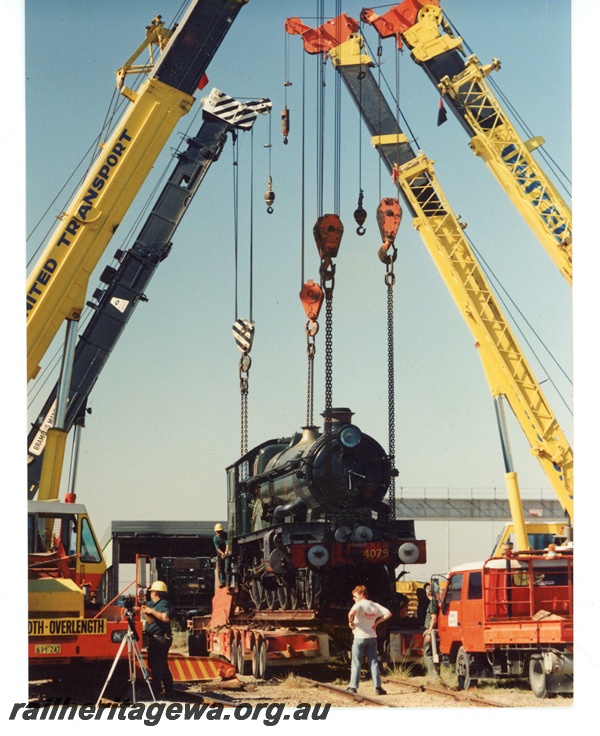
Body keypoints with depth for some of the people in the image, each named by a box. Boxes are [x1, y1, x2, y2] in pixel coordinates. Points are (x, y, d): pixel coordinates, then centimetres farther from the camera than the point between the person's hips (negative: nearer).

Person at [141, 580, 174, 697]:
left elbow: (166, 618, -30)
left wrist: (152, 611, -22)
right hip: (156, 638, 10)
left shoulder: (163, 604, -13)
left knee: (155, 664, -9)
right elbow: (151, 621, 7)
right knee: (162, 665, 15)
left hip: (159, 638, -10)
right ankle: (168, 689, 21)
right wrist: (146, 612, -10)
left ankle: (156, 689, -7)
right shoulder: (152, 604, 15)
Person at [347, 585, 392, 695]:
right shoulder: (375, 605, 8)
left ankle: (353, 687, 4)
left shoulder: (360, 604, -11)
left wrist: (350, 622, -14)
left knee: (356, 663, 3)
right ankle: (378, 687, -1)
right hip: (372, 637, 5)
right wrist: (377, 622, 6)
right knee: (373, 662, 6)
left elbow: (351, 612, -32)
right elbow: (388, 613, 5)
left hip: (360, 637, -5)